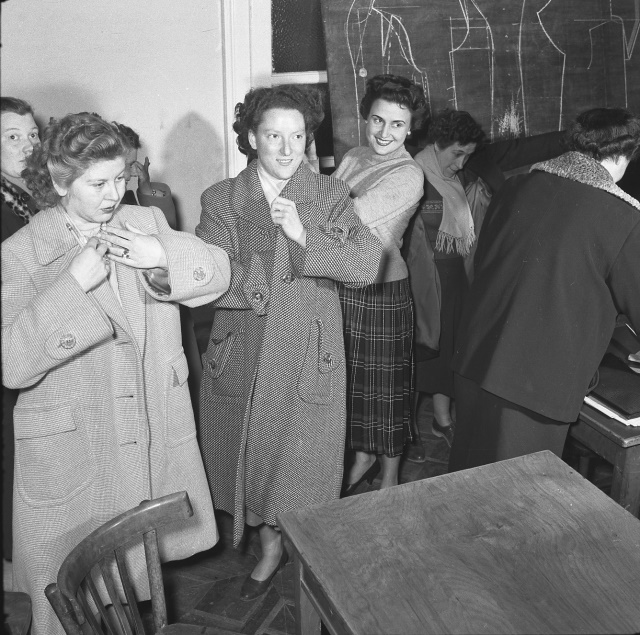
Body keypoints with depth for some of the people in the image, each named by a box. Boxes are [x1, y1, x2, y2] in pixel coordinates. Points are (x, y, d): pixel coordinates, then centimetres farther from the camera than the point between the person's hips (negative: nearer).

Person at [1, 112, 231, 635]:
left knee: (146, 570, 17)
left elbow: (218, 273, 3)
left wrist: (165, 257, -16)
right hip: (72, 450, -3)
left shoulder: (146, 223, 3)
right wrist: (74, 285, -25)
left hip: (157, 438, 4)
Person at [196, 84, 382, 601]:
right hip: (242, 356, 2)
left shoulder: (331, 195, 0)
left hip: (309, 355, -1)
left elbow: (366, 266, -13)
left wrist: (304, 236, -22)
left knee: (306, 461, 7)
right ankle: (270, 549, 43)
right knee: (252, 458, 15)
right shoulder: (220, 200, 1)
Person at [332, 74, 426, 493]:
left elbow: (351, 216, -25)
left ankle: (390, 477, 29)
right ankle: (363, 458, 41)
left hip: (382, 291, -6)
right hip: (340, 286, 6)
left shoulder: (409, 175, -14)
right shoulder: (353, 158, 8)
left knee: (385, 387, 8)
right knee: (351, 380, 18)